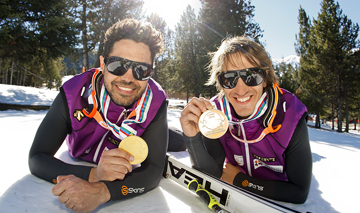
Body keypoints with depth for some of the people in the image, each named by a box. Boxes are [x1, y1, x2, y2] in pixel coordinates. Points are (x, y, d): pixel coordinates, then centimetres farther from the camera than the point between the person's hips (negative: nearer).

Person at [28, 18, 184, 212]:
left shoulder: (156, 101, -33)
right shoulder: (74, 93, -33)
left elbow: (153, 171, -34)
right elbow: (37, 158, -31)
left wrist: (102, 191, -53)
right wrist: (93, 174, -49)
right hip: (80, 165, 5)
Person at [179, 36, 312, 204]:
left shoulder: (291, 118, -24)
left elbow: (299, 193, -19)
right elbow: (211, 176, -17)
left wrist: (240, 180, -19)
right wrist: (193, 138, -35)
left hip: (280, 205, -1)